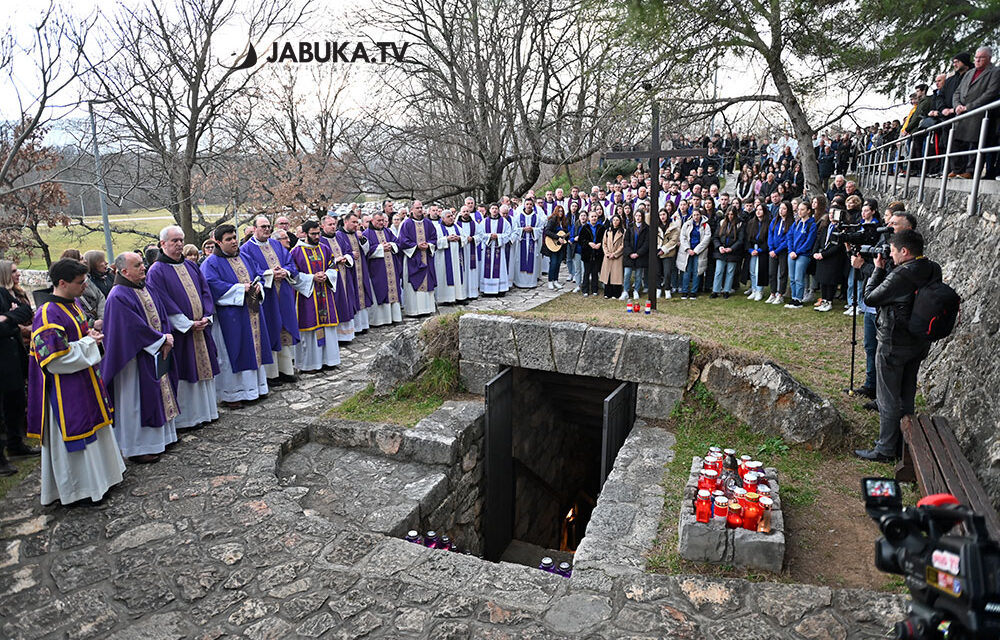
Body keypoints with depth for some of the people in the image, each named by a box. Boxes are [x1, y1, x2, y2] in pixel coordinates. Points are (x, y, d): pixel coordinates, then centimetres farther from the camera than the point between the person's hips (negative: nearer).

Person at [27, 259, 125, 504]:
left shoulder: (72, 305, 6)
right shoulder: (47, 315, -23)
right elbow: (55, 360, -24)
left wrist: (90, 335, 3)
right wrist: (88, 343, -17)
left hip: (86, 381, 10)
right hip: (65, 390, -10)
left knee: (92, 426, 19)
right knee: (74, 432, 3)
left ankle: (97, 474, 34)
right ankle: (78, 487, 17)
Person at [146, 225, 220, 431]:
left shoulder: (191, 266, 13)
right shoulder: (156, 271, -7)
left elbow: (205, 292, 10)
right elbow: (164, 304, -14)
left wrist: (206, 317, -4)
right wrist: (188, 324, -17)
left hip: (201, 327, 6)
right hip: (178, 332, -6)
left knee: (203, 367, 12)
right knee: (183, 373, -1)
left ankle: (205, 411, 24)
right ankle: (184, 417, 10)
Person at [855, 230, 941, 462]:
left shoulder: (901, 275, -25)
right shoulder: (933, 270, 1)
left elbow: (869, 299, -16)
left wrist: (878, 269, -5)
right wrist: (886, 271, 3)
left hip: (894, 345, -8)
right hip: (919, 343, 9)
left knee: (888, 399, 3)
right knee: (906, 395, 19)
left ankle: (885, 450, 12)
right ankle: (902, 445, 32)